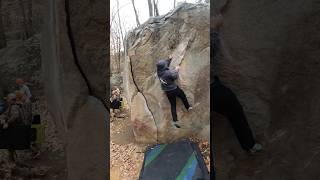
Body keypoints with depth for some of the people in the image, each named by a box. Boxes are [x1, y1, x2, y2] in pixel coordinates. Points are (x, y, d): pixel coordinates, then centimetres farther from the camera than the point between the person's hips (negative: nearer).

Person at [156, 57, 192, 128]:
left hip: (167, 91, 6)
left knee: (173, 105, 14)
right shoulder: (168, 73, -30)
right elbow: (175, 77, -12)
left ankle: (174, 120, 13)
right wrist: (176, 70, 2)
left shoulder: (158, 71, -10)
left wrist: (169, 59, 13)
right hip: (173, 89, -6)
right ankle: (188, 107, 44)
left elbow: (165, 64, 10)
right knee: (183, 95, 25)